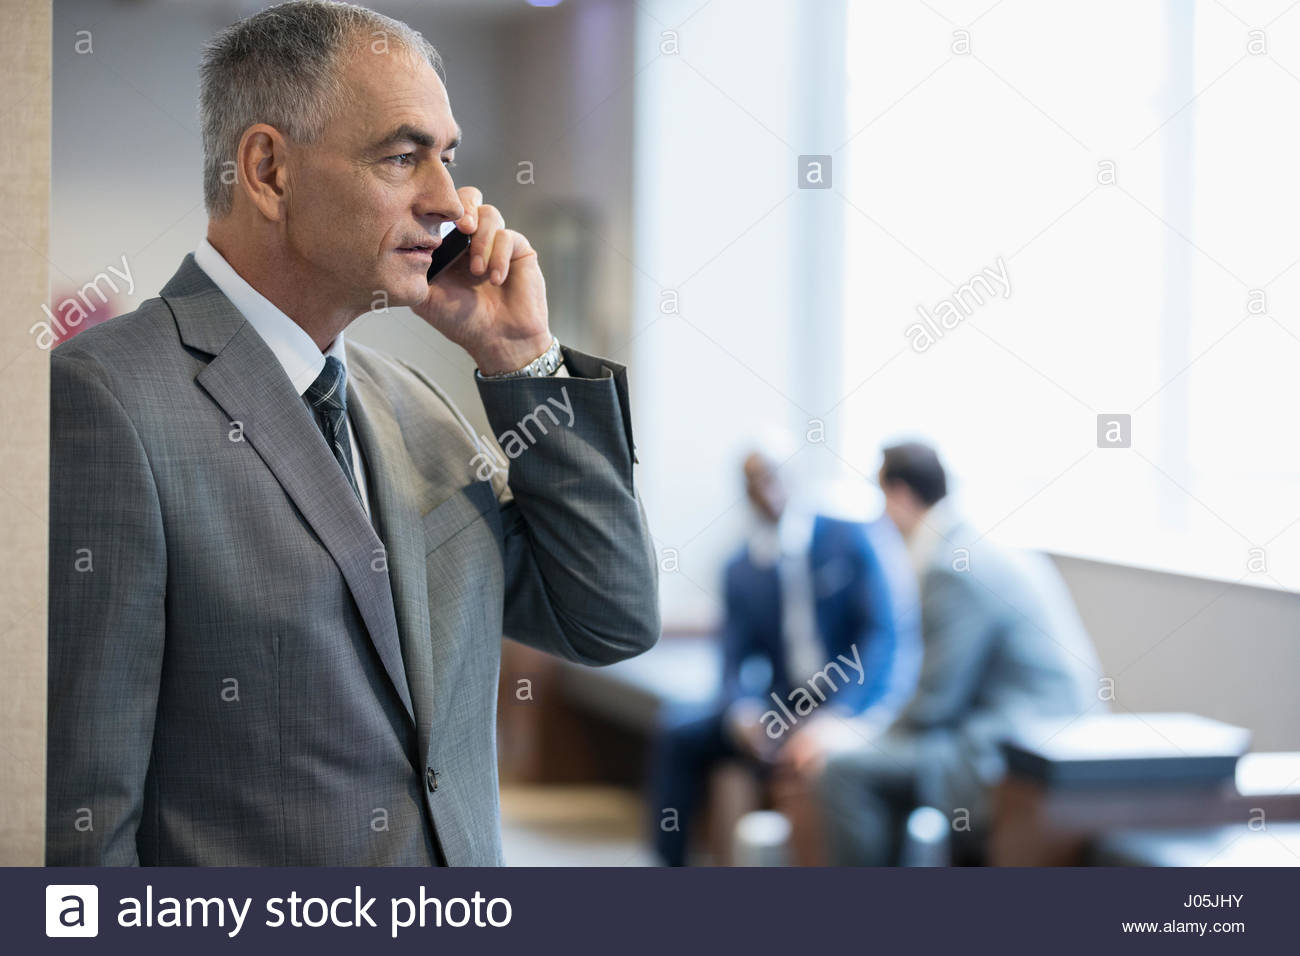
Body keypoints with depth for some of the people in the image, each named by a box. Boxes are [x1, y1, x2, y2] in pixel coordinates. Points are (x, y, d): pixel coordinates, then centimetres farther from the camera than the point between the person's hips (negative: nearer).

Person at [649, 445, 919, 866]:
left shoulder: (852, 539, -3)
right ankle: (667, 866, -8)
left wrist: (836, 715, -23)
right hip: (783, 706, 5)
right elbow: (734, 663, 5)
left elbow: (886, 632, -11)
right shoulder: (739, 571, 9)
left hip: (857, 707, -5)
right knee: (679, 732, -13)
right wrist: (741, 715, -19)